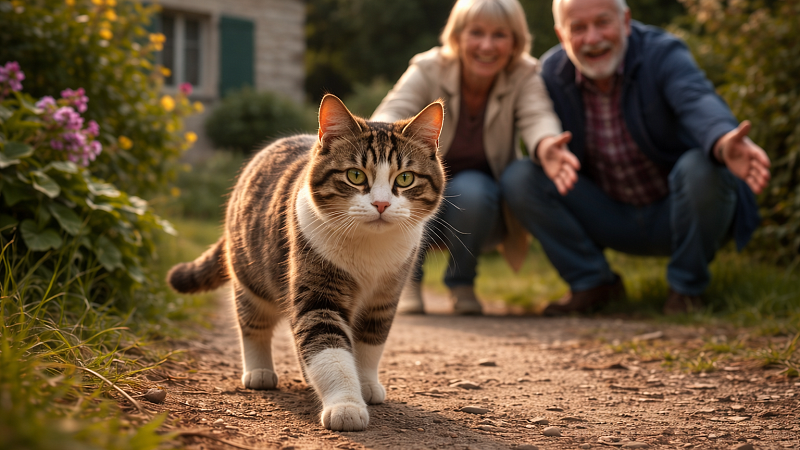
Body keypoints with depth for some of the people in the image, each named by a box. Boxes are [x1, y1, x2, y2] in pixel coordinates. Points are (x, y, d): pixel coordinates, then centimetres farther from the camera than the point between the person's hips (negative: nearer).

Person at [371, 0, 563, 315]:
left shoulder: (525, 76, -14)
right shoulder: (428, 70, -17)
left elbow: (537, 117, -32)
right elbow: (392, 112, -31)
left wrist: (547, 147, -58)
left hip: (479, 206, 0)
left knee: (470, 189, -33)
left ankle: (461, 283, -7)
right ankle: (407, 280, -8)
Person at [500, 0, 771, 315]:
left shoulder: (662, 53, -17)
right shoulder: (552, 71, -5)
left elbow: (698, 102, -37)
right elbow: (541, 133, -14)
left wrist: (724, 144, -62)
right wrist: (546, 152, -42)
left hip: (674, 212, -3)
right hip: (612, 222, 3)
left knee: (701, 168, -36)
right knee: (518, 179, -16)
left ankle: (687, 286, -9)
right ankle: (593, 283, 2)